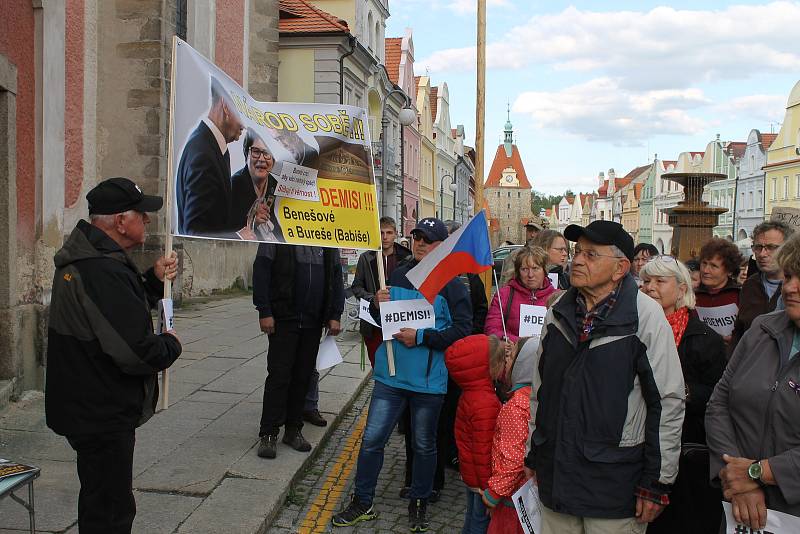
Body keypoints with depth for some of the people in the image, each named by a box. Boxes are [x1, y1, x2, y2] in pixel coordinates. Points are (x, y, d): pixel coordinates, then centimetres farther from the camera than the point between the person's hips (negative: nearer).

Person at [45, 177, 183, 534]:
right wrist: (170, 344, -10)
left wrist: (154, 280, 3)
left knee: (100, 498, 26)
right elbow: (138, 353, -31)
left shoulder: (84, 255, 6)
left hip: (84, 406, 11)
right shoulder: (104, 271, -28)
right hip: (102, 414, -10)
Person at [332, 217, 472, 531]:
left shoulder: (451, 285, -8)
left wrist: (421, 338, -20)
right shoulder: (398, 275, 5)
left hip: (428, 380, -3)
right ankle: (362, 503, 21)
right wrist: (378, 304, -7)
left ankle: (419, 504, 32)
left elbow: (463, 329, -14)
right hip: (391, 374, 3)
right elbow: (381, 319, 17)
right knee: (372, 439, 5)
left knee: (424, 444, 13)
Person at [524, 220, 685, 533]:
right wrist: (532, 455, 15)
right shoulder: (559, 312, 5)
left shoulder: (647, 316, -10)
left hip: (616, 483, -4)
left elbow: (668, 401, -9)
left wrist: (657, 483, -7)